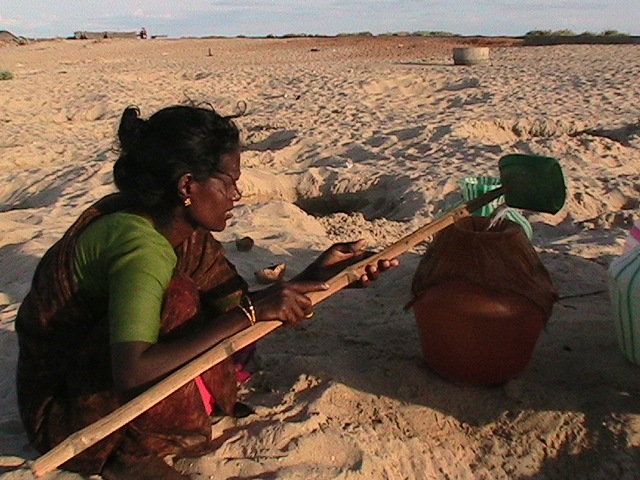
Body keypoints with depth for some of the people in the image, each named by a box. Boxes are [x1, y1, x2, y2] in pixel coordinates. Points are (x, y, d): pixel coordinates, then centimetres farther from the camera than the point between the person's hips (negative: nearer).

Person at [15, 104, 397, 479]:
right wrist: (250, 312, -38)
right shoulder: (140, 245, -30)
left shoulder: (187, 234, -4)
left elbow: (237, 303, -5)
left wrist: (315, 276, -15)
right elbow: (132, 377, -40)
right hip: (62, 413, -7)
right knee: (176, 299, -29)